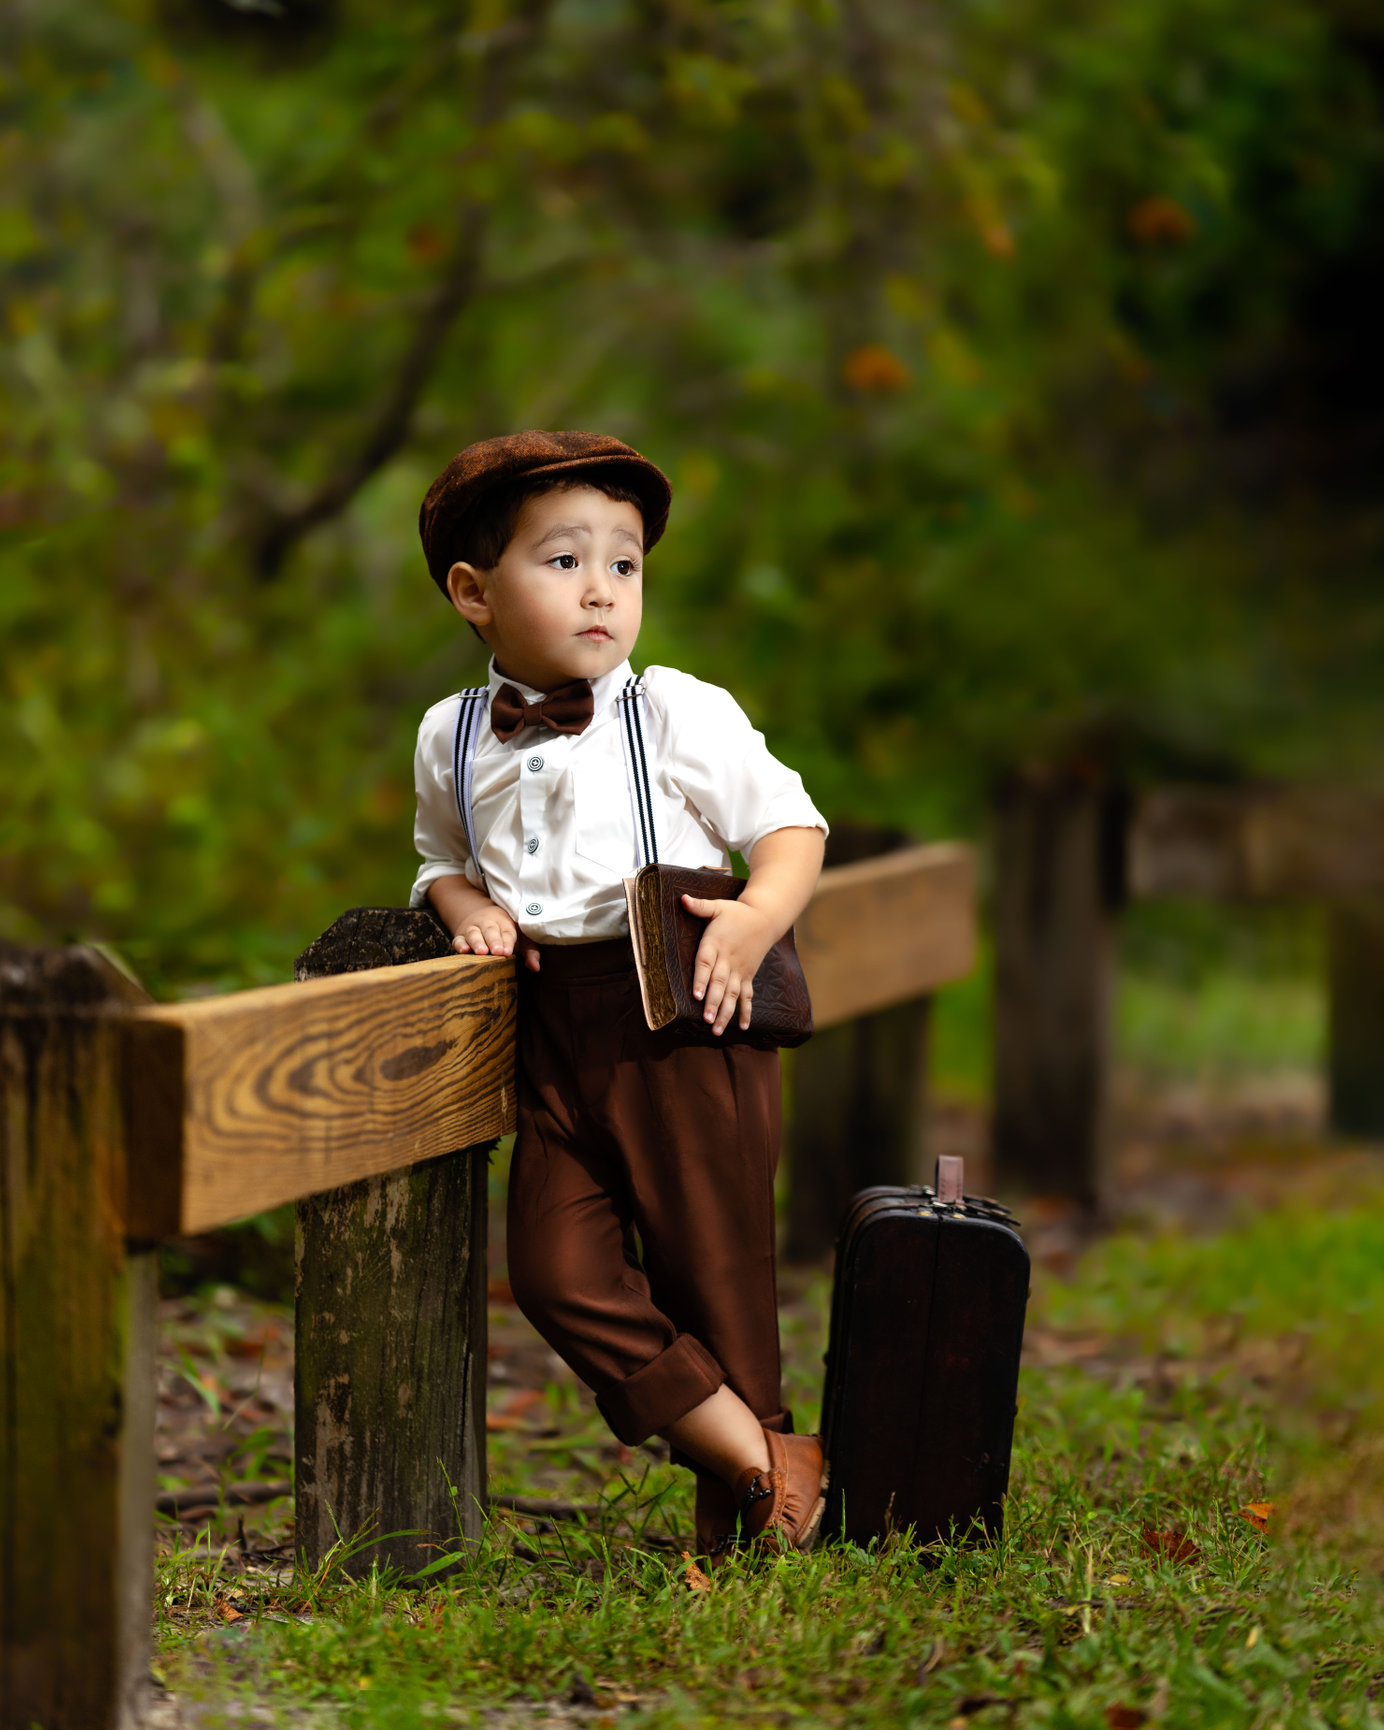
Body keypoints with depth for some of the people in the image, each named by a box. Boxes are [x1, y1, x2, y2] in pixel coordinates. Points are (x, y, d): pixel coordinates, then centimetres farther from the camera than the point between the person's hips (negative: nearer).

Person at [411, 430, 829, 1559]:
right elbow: (444, 858, 25)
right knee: (561, 1272, -6)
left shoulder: (680, 714, -3)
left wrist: (755, 923, -16)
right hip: (556, 1036, 4)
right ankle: (767, 1462, 3)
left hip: (687, 1026, -4)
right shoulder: (454, 740, 8)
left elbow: (792, 827, 2)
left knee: (712, 1268, 2)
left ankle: (738, 1508, 20)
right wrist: (465, 903, 2)